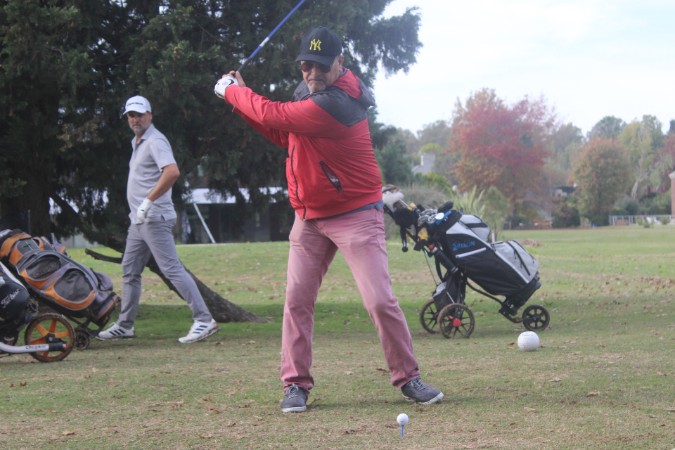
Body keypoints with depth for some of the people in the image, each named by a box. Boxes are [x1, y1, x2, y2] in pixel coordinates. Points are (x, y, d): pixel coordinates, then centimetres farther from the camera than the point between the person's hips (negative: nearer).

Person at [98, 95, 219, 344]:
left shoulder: (155, 141, -12)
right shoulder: (137, 143, 20)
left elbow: (172, 172, -28)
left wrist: (148, 201, -26)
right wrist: (140, 209, 16)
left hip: (154, 218, -10)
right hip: (138, 220, 10)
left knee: (172, 268, -14)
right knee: (129, 271, 14)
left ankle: (203, 319, -16)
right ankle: (125, 325, 23)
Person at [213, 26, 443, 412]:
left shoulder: (336, 103, -24)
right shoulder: (309, 92, 5)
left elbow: (275, 116, -23)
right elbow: (284, 136, 15)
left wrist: (231, 91, -8)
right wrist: (242, 97, 5)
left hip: (356, 216, -8)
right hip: (310, 217, 8)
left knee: (381, 300, -10)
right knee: (297, 300, 2)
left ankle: (408, 378, 4)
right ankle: (297, 384, 9)